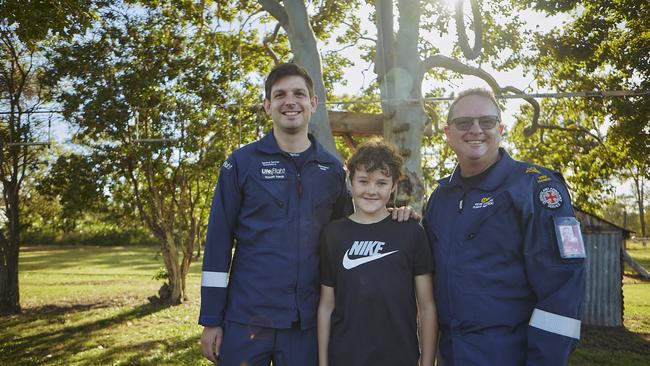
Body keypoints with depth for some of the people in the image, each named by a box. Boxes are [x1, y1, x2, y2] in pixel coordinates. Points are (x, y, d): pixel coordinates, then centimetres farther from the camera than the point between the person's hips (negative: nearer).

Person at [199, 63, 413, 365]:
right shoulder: (242, 162, -2)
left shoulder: (332, 168, 5)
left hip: (307, 320, 2)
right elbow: (218, 242, -3)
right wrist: (211, 319, -4)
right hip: (247, 317, -2)